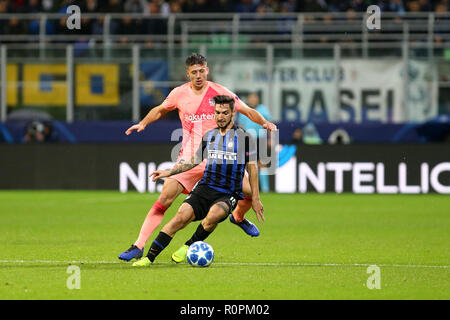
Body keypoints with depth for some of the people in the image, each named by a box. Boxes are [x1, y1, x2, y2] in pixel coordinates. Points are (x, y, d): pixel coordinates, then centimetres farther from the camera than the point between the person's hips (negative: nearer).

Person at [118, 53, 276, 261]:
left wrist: (264, 123, -13)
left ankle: (238, 218, 29)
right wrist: (143, 123, 5)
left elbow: (248, 111, 4)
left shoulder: (220, 93, -4)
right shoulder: (179, 94, 0)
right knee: (165, 199, -17)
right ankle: (138, 246, -13)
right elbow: (160, 110, 20)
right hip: (189, 158, -1)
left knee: (250, 193, -8)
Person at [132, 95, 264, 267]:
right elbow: (194, 161, 27)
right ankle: (149, 257, -23)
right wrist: (169, 172, 17)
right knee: (183, 215, -22)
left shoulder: (245, 137, 2)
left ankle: (189, 246, -11)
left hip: (228, 194, -3)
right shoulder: (208, 136, 15)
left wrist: (255, 198, 2)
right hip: (205, 188, 3)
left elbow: (252, 168, 5)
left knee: (214, 215, -36)